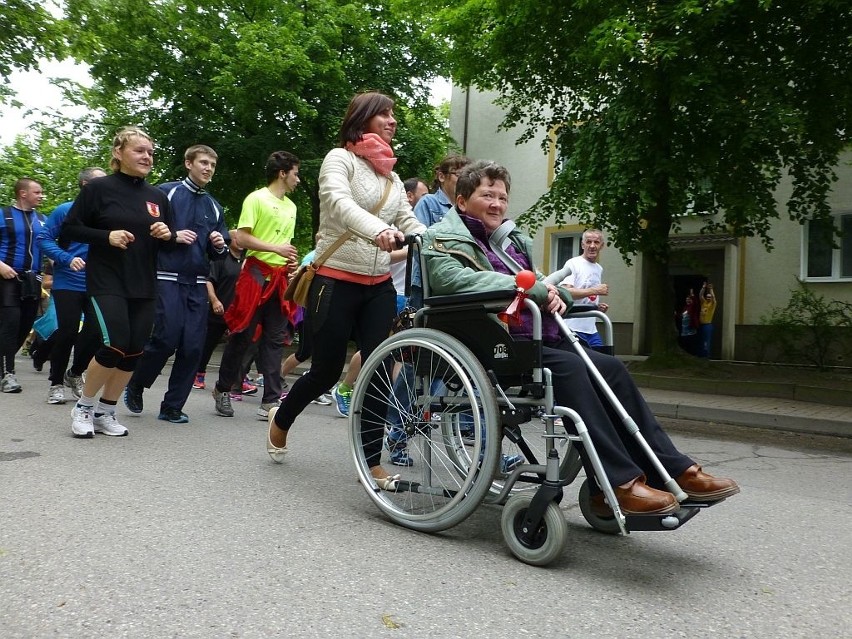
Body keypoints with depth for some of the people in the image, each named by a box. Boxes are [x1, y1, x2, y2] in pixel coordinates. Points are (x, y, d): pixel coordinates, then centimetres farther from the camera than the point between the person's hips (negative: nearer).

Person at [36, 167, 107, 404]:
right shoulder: (66, 210, -4)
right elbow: (43, 238, -5)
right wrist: (67, 259, -18)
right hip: (68, 283, -3)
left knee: (96, 331, 0)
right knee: (67, 332, -3)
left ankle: (75, 374, 25)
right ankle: (56, 382, 15)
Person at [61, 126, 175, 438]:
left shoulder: (158, 197, 10)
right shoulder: (98, 188, -3)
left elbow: (170, 240, 18)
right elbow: (69, 230, -2)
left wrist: (167, 234, -6)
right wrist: (107, 236, -17)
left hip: (144, 287, 5)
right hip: (107, 283, -5)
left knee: (133, 351, 4)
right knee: (115, 345, -17)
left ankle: (105, 412, 21)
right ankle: (83, 406, 7)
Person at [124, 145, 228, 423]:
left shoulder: (214, 207, 17)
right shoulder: (165, 192, 2)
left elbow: (218, 254, 20)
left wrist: (219, 246, -1)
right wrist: (172, 235, -12)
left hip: (197, 284, 5)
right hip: (167, 278, -5)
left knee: (193, 347, -1)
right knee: (166, 338, -12)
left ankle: (172, 407, 10)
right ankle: (134, 386, 15)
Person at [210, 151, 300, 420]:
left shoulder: (291, 206, 18)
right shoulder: (256, 199, -4)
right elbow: (242, 238, -12)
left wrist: (291, 260, 8)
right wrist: (276, 248, -16)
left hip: (281, 279, 7)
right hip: (257, 275, -6)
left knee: (275, 339, 3)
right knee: (243, 335, 1)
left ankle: (270, 401, 4)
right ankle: (223, 388, 20)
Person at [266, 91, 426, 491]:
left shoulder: (391, 176, 17)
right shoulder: (340, 158, -4)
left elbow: (409, 222, 10)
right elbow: (338, 201, -24)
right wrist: (378, 230, -43)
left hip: (379, 285, 6)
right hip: (336, 280, -6)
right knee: (327, 370, 2)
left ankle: (372, 464, 7)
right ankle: (280, 421, 33)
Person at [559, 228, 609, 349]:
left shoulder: (599, 269, 18)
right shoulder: (573, 264, -7)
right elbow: (565, 292, -21)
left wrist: (599, 306, 5)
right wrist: (595, 290, -18)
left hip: (591, 329, 8)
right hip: (574, 328, -8)